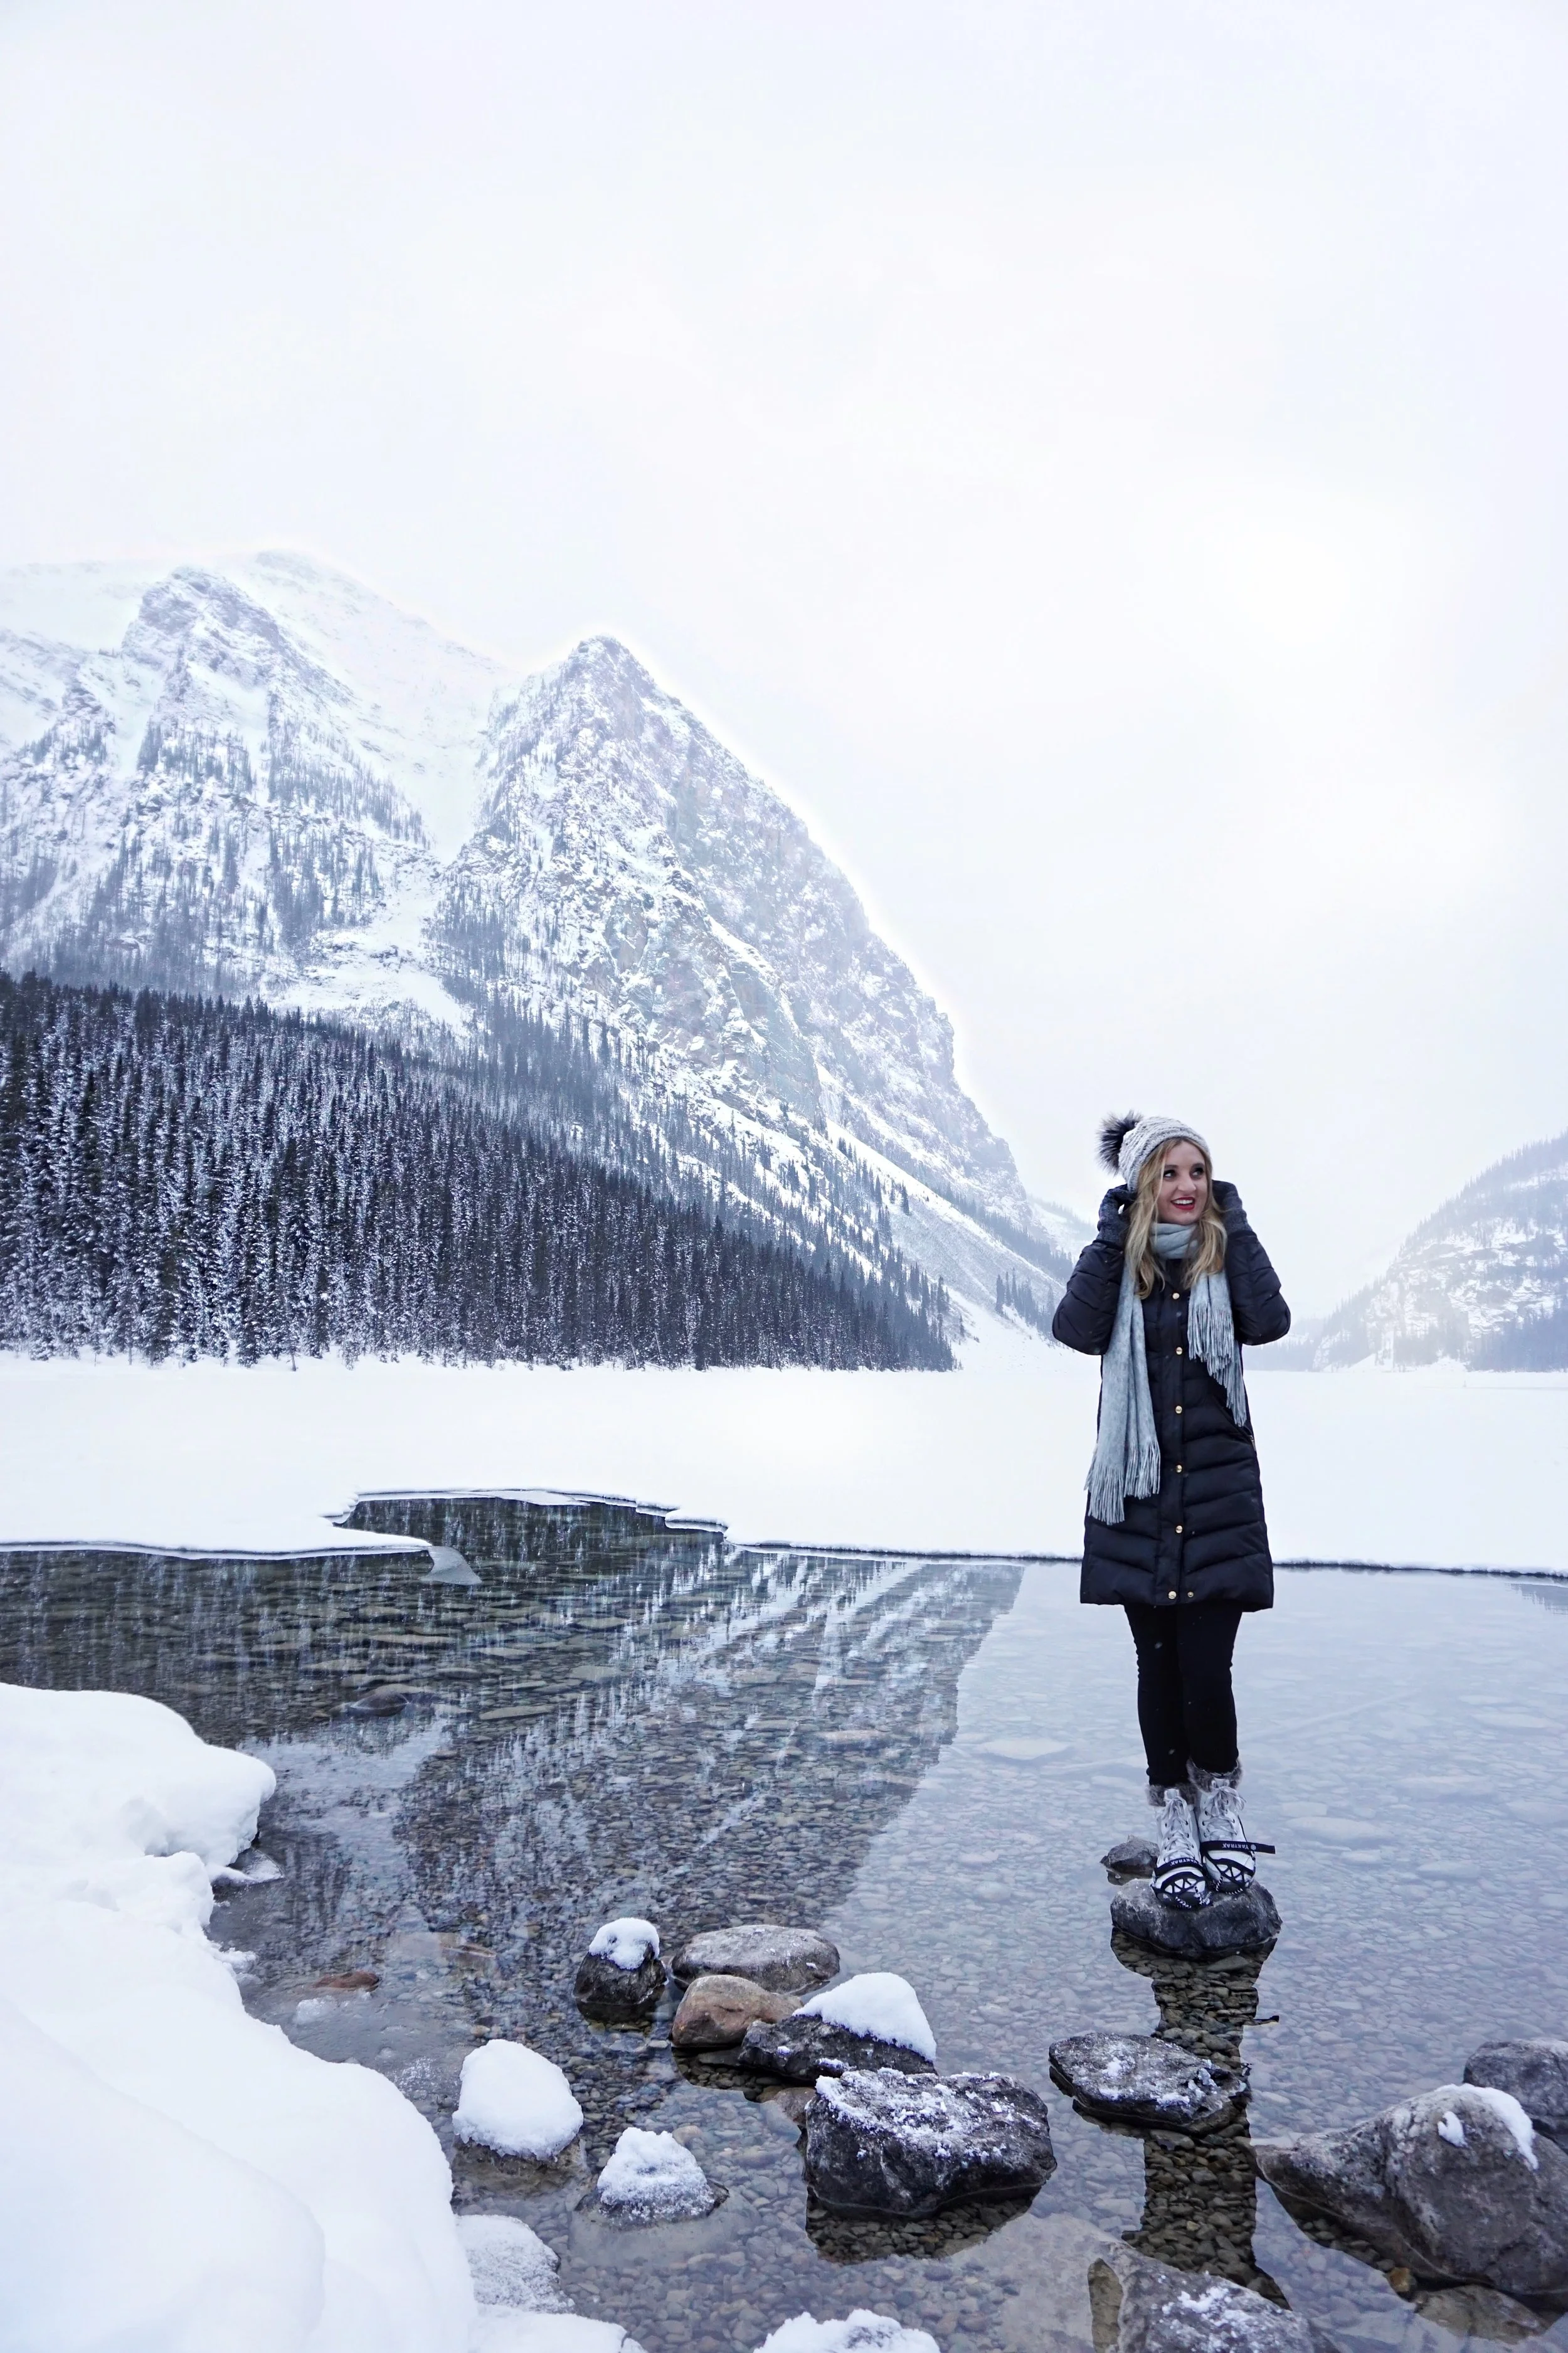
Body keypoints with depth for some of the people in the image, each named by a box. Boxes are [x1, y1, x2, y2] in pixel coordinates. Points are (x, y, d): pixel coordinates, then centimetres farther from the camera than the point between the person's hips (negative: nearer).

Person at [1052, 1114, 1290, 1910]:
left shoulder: (1226, 1257, 5)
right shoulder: (1117, 1264, 4)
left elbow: (1269, 1321, -15)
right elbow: (1076, 1329, -16)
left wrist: (1235, 1225, -9)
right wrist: (1112, 1232, -13)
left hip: (1219, 1493, -1)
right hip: (1136, 1492, 1)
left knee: (1206, 1667, -4)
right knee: (1159, 1666, 9)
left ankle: (1222, 1813, 22)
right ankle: (1177, 1832, 23)